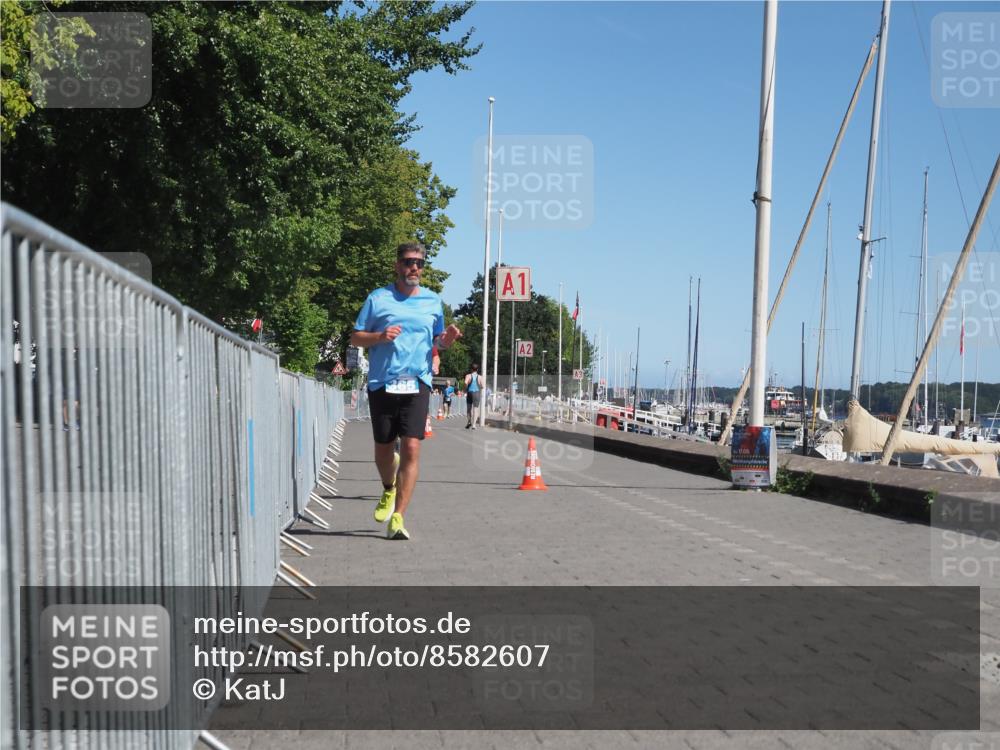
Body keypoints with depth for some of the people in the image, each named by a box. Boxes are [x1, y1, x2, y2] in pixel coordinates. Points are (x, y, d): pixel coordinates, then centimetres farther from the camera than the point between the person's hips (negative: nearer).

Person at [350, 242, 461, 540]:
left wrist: (447, 339, -1)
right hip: (382, 383, 0)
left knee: (411, 449, -11)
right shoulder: (378, 298, 5)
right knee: (383, 449, 9)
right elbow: (355, 337, 6)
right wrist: (380, 336, -13)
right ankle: (389, 490, 41)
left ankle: (397, 518, -9)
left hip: (417, 384, 0)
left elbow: (437, 339, 22)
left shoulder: (432, 301, 12)